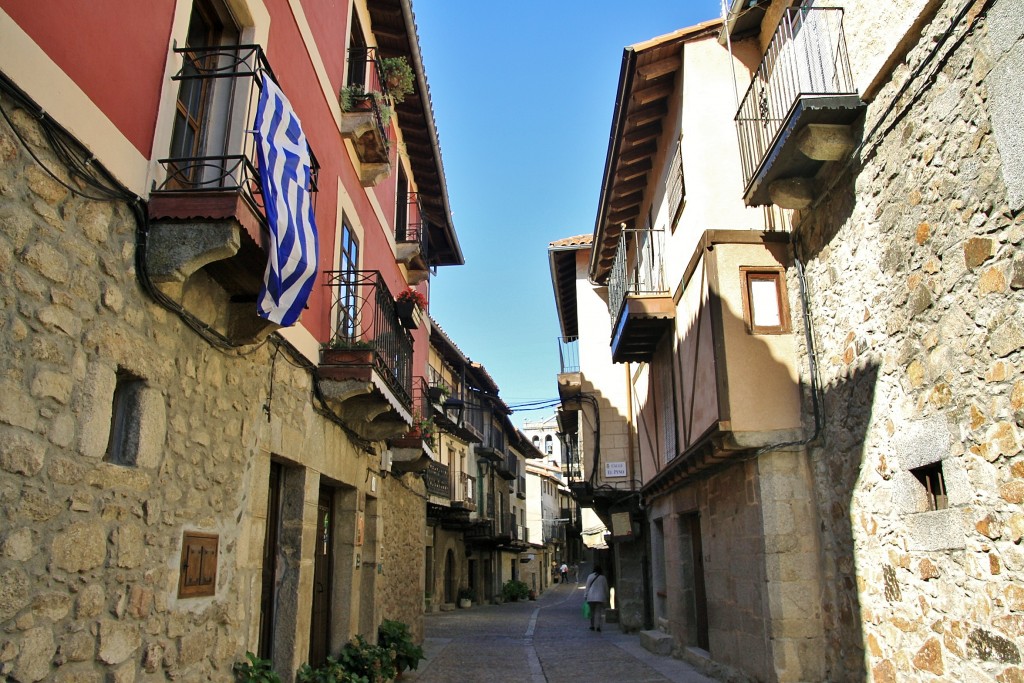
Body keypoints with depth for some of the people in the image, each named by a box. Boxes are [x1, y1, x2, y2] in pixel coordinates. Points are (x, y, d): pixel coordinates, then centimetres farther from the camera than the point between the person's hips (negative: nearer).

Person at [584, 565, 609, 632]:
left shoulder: (590, 576, -2)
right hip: (600, 597, 0)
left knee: (592, 611, 11)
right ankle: (598, 626, -7)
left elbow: (587, 587, 0)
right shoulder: (603, 577, 1)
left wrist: (585, 596, 6)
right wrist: (606, 597, 18)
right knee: (599, 612, 1)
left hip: (591, 597, 0)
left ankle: (592, 626, 16)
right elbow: (606, 588, 7)